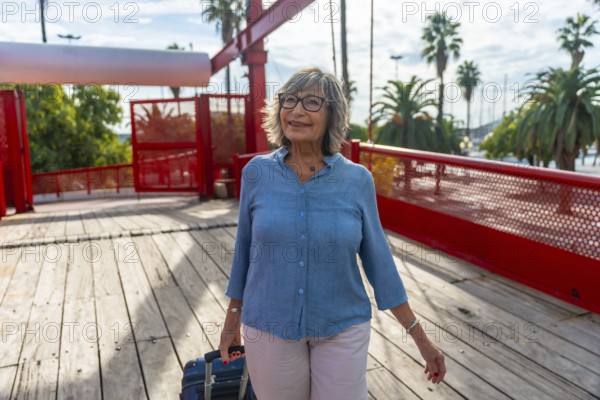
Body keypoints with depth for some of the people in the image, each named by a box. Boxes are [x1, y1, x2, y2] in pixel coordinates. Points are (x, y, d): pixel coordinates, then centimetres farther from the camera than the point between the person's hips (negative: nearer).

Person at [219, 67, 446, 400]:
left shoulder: (357, 180, -9)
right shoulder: (256, 173, -7)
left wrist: (420, 337, 0)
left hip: (343, 330, 0)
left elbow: (378, 259, -2)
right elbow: (245, 250, 3)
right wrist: (232, 321, 11)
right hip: (269, 329, 1)